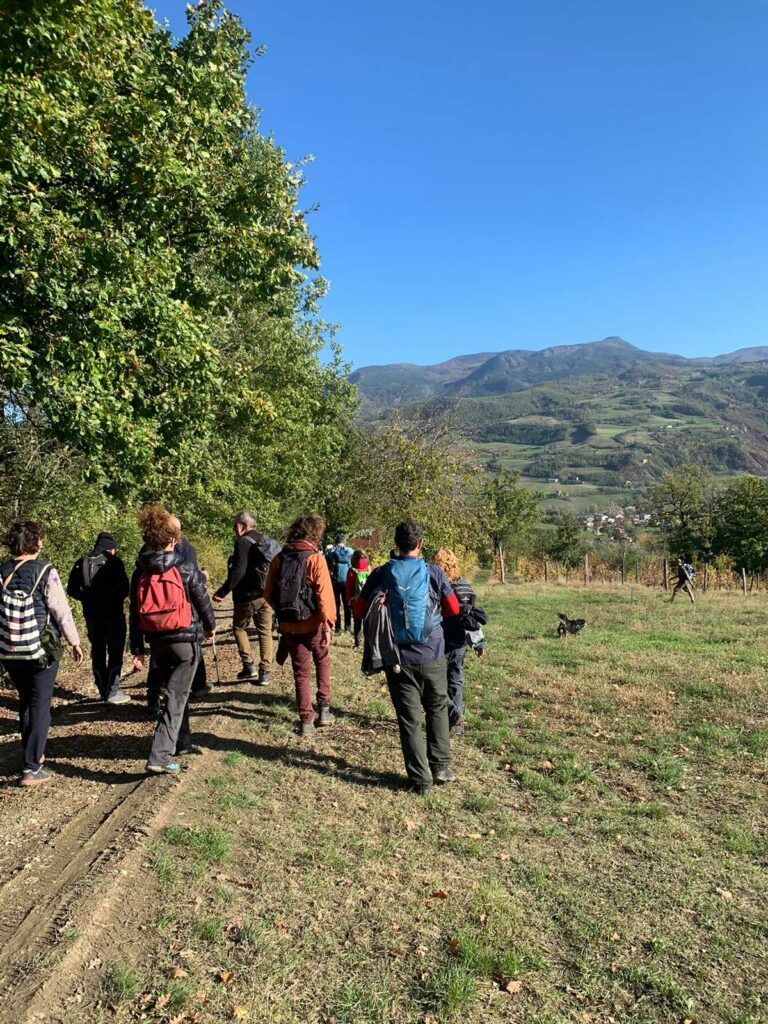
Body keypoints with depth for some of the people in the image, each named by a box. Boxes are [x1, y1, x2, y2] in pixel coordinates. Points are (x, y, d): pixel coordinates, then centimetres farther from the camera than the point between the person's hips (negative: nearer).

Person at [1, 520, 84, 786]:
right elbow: (61, 611, -12)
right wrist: (74, 642, -1)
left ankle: (32, 755, 33)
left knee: (25, 702, 20)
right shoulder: (45, 572, -13)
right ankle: (31, 769, 1)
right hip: (42, 649, -5)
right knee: (40, 706, 3)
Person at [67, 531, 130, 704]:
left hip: (91, 614, 5)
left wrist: (88, 599, 16)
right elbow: (124, 588, -14)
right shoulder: (113, 562, -9)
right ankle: (112, 692, 4)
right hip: (113, 613, -5)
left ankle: (103, 691, 21)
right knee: (115, 652, 4)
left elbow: (72, 590, 5)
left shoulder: (82, 562, 5)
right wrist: (115, 598, 5)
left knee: (97, 652, 15)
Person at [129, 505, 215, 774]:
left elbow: (135, 614, 1)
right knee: (177, 696, 0)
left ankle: (182, 742, 34)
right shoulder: (185, 569, -11)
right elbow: (202, 601, -2)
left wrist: (136, 649, 7)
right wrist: (210, 626, 17)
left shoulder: (140, 573, 0)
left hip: (157, 642, 5)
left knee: (174, 691, 21)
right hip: (185, 640, -4)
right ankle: (160, 755, -8)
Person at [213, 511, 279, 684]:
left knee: (239, 628, 13)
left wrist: (222, 592, -20)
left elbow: (238, 571, -22)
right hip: (267, 595, 6)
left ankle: (249, 666, 6)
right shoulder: (268, 541, 11)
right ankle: (265, 672, 9)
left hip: (248, 596, -6)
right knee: (265, 632, 10)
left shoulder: (243, 542, -13)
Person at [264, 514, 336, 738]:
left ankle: (306, 721, 11)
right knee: (322, 662, 22)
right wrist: (328, 623, -17)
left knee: (301, 673, 13)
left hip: (288, 625, 3)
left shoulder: (279, 559, 2)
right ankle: (324, 709, 19)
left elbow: (269, 594, 5)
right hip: (312, 624, -3)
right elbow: (324, 593, -19)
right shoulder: (315, 558, -11)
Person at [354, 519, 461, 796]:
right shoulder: (434, 574, -7)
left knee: (409, 719, 9)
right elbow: (454, 610, 2)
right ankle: (440, 766, 20)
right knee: (437, 709, 21)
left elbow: (360, 610, -2)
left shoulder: (381, 574, -6)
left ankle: (421, 779, 12)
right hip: (432, 656, 0)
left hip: (398, 658, 0)